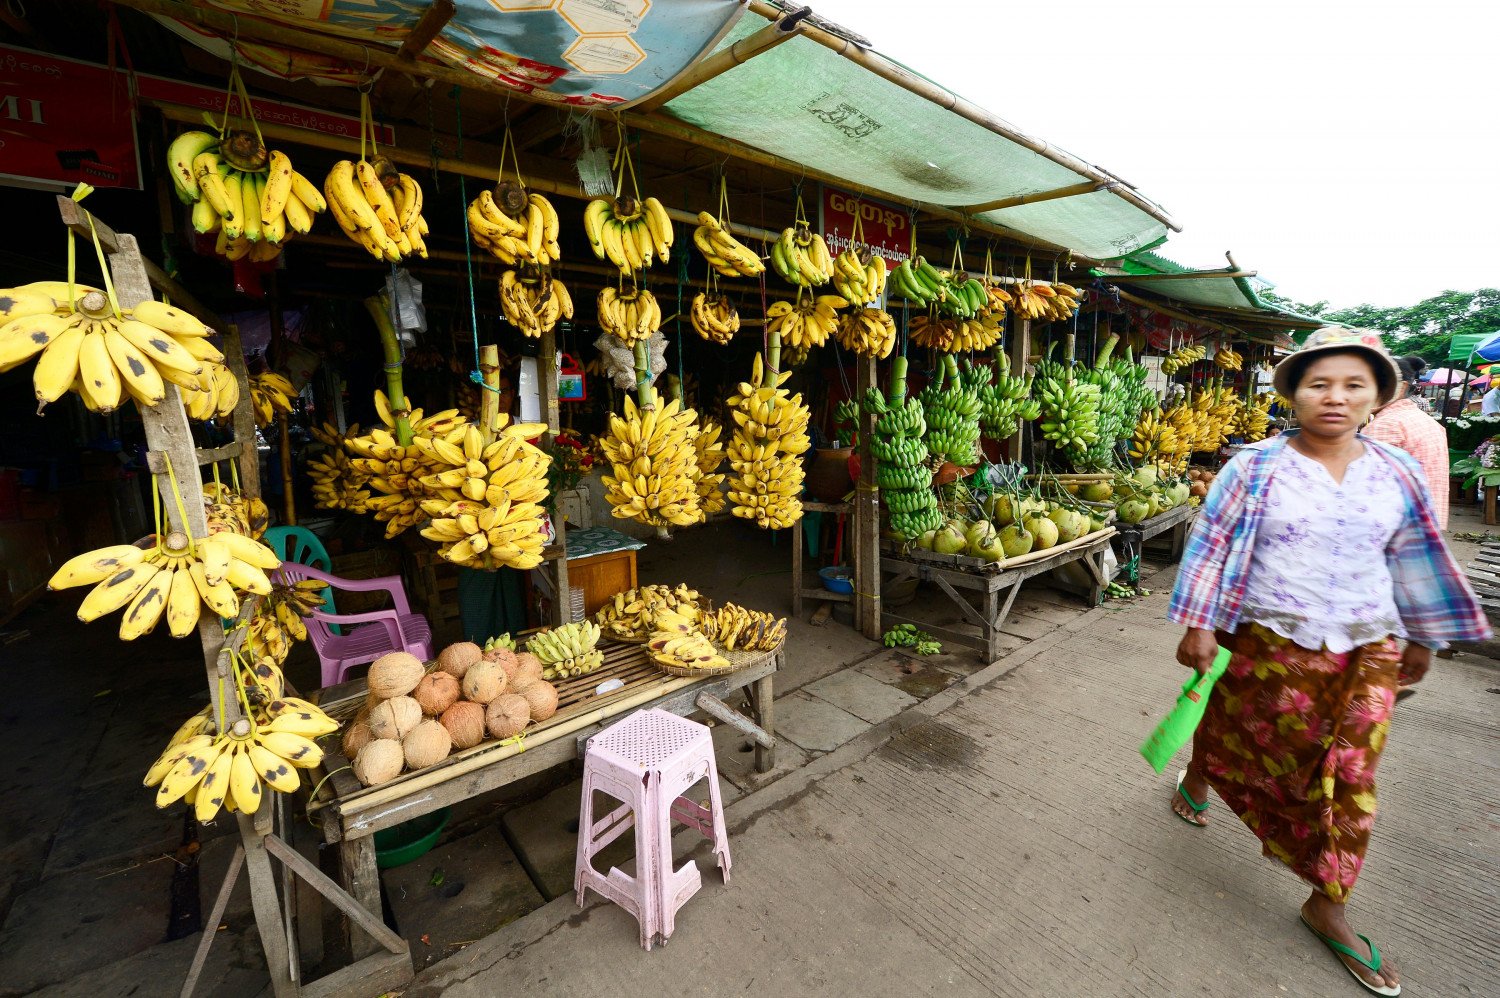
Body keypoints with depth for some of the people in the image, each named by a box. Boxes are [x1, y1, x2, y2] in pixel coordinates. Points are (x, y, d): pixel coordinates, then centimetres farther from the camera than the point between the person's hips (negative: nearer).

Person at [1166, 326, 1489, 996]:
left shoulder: (1398, 475, 2)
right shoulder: (1256, 467, -10)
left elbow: (1413, 560, 13)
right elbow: (1212, 545, -10)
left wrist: (1421, 639, 18)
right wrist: (1199, 626, -13)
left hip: (1365, 651, 3)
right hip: (1268, 641, -3)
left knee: (1349, 778, 7)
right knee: (1232, 730, 13)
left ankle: (1327, 905, 24)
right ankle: (1196, 779, 47)